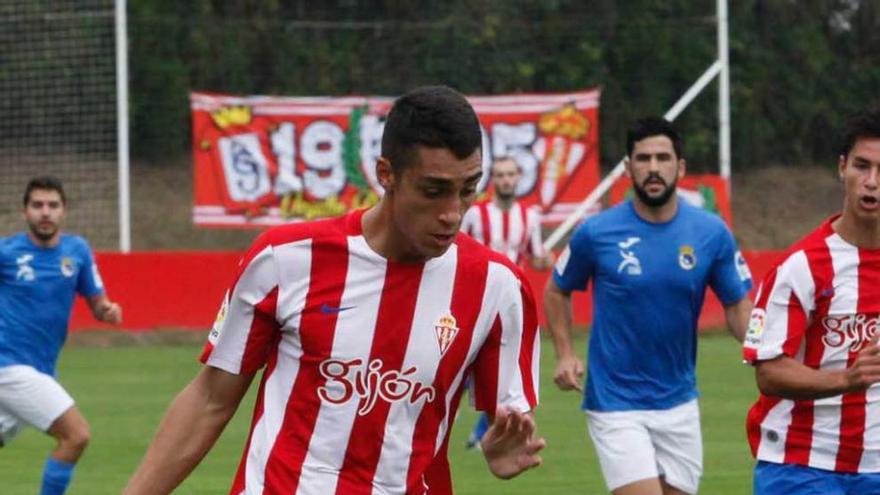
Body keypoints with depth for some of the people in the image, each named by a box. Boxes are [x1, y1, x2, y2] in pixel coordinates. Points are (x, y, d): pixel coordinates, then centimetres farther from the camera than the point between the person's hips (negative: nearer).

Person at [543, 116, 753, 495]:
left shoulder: (711, 233, -3)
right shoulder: (596, 233, -7)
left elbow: (737, 306, 4)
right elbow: (557, 291, 9)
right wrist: (564, 354, -4)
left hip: (679, 403, 4)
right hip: (615, 404, -4)